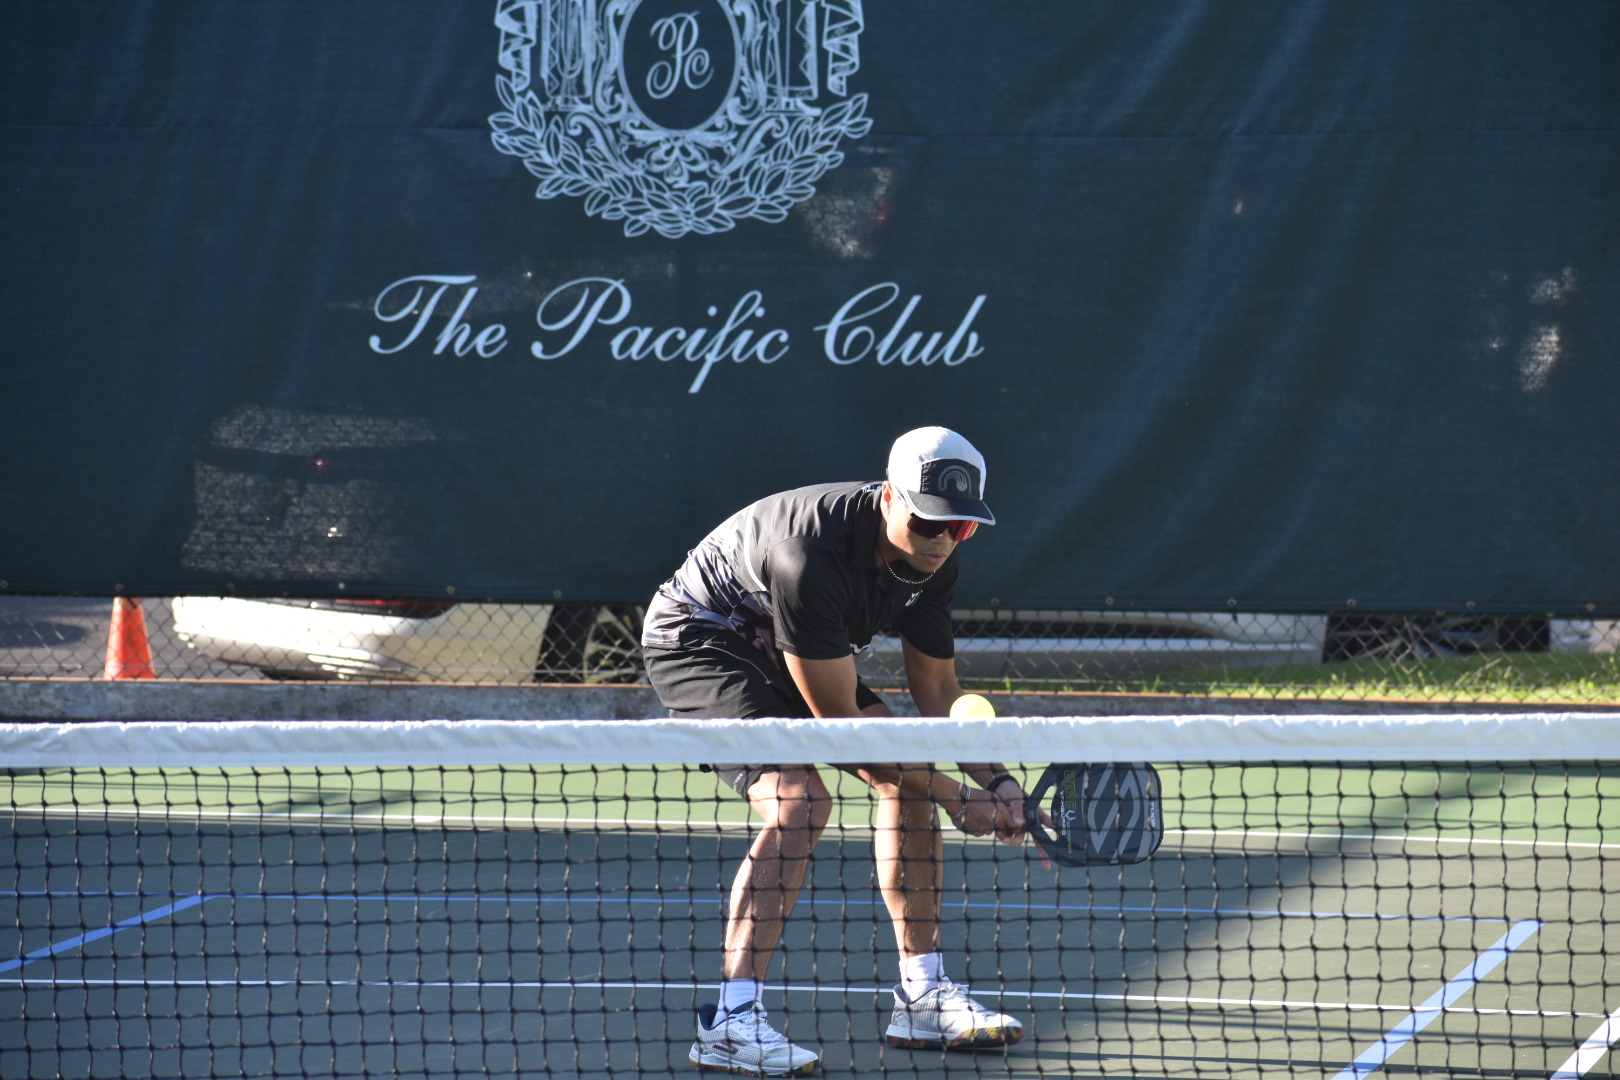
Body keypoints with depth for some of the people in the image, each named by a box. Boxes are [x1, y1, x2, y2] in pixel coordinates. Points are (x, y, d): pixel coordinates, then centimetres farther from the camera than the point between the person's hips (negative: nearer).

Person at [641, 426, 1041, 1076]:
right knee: (799, 801, -27)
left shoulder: (933, 559, -12)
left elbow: (936, 691, 2)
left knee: (910, 780, 2)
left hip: (778, 650, 9)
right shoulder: (812, 559, -38)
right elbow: (838, 722, -31)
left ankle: (922, 997, 11)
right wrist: (956, 801, -27)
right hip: (696, 639, -9)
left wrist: (993, 781, -13)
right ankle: (729, 1023, -29)